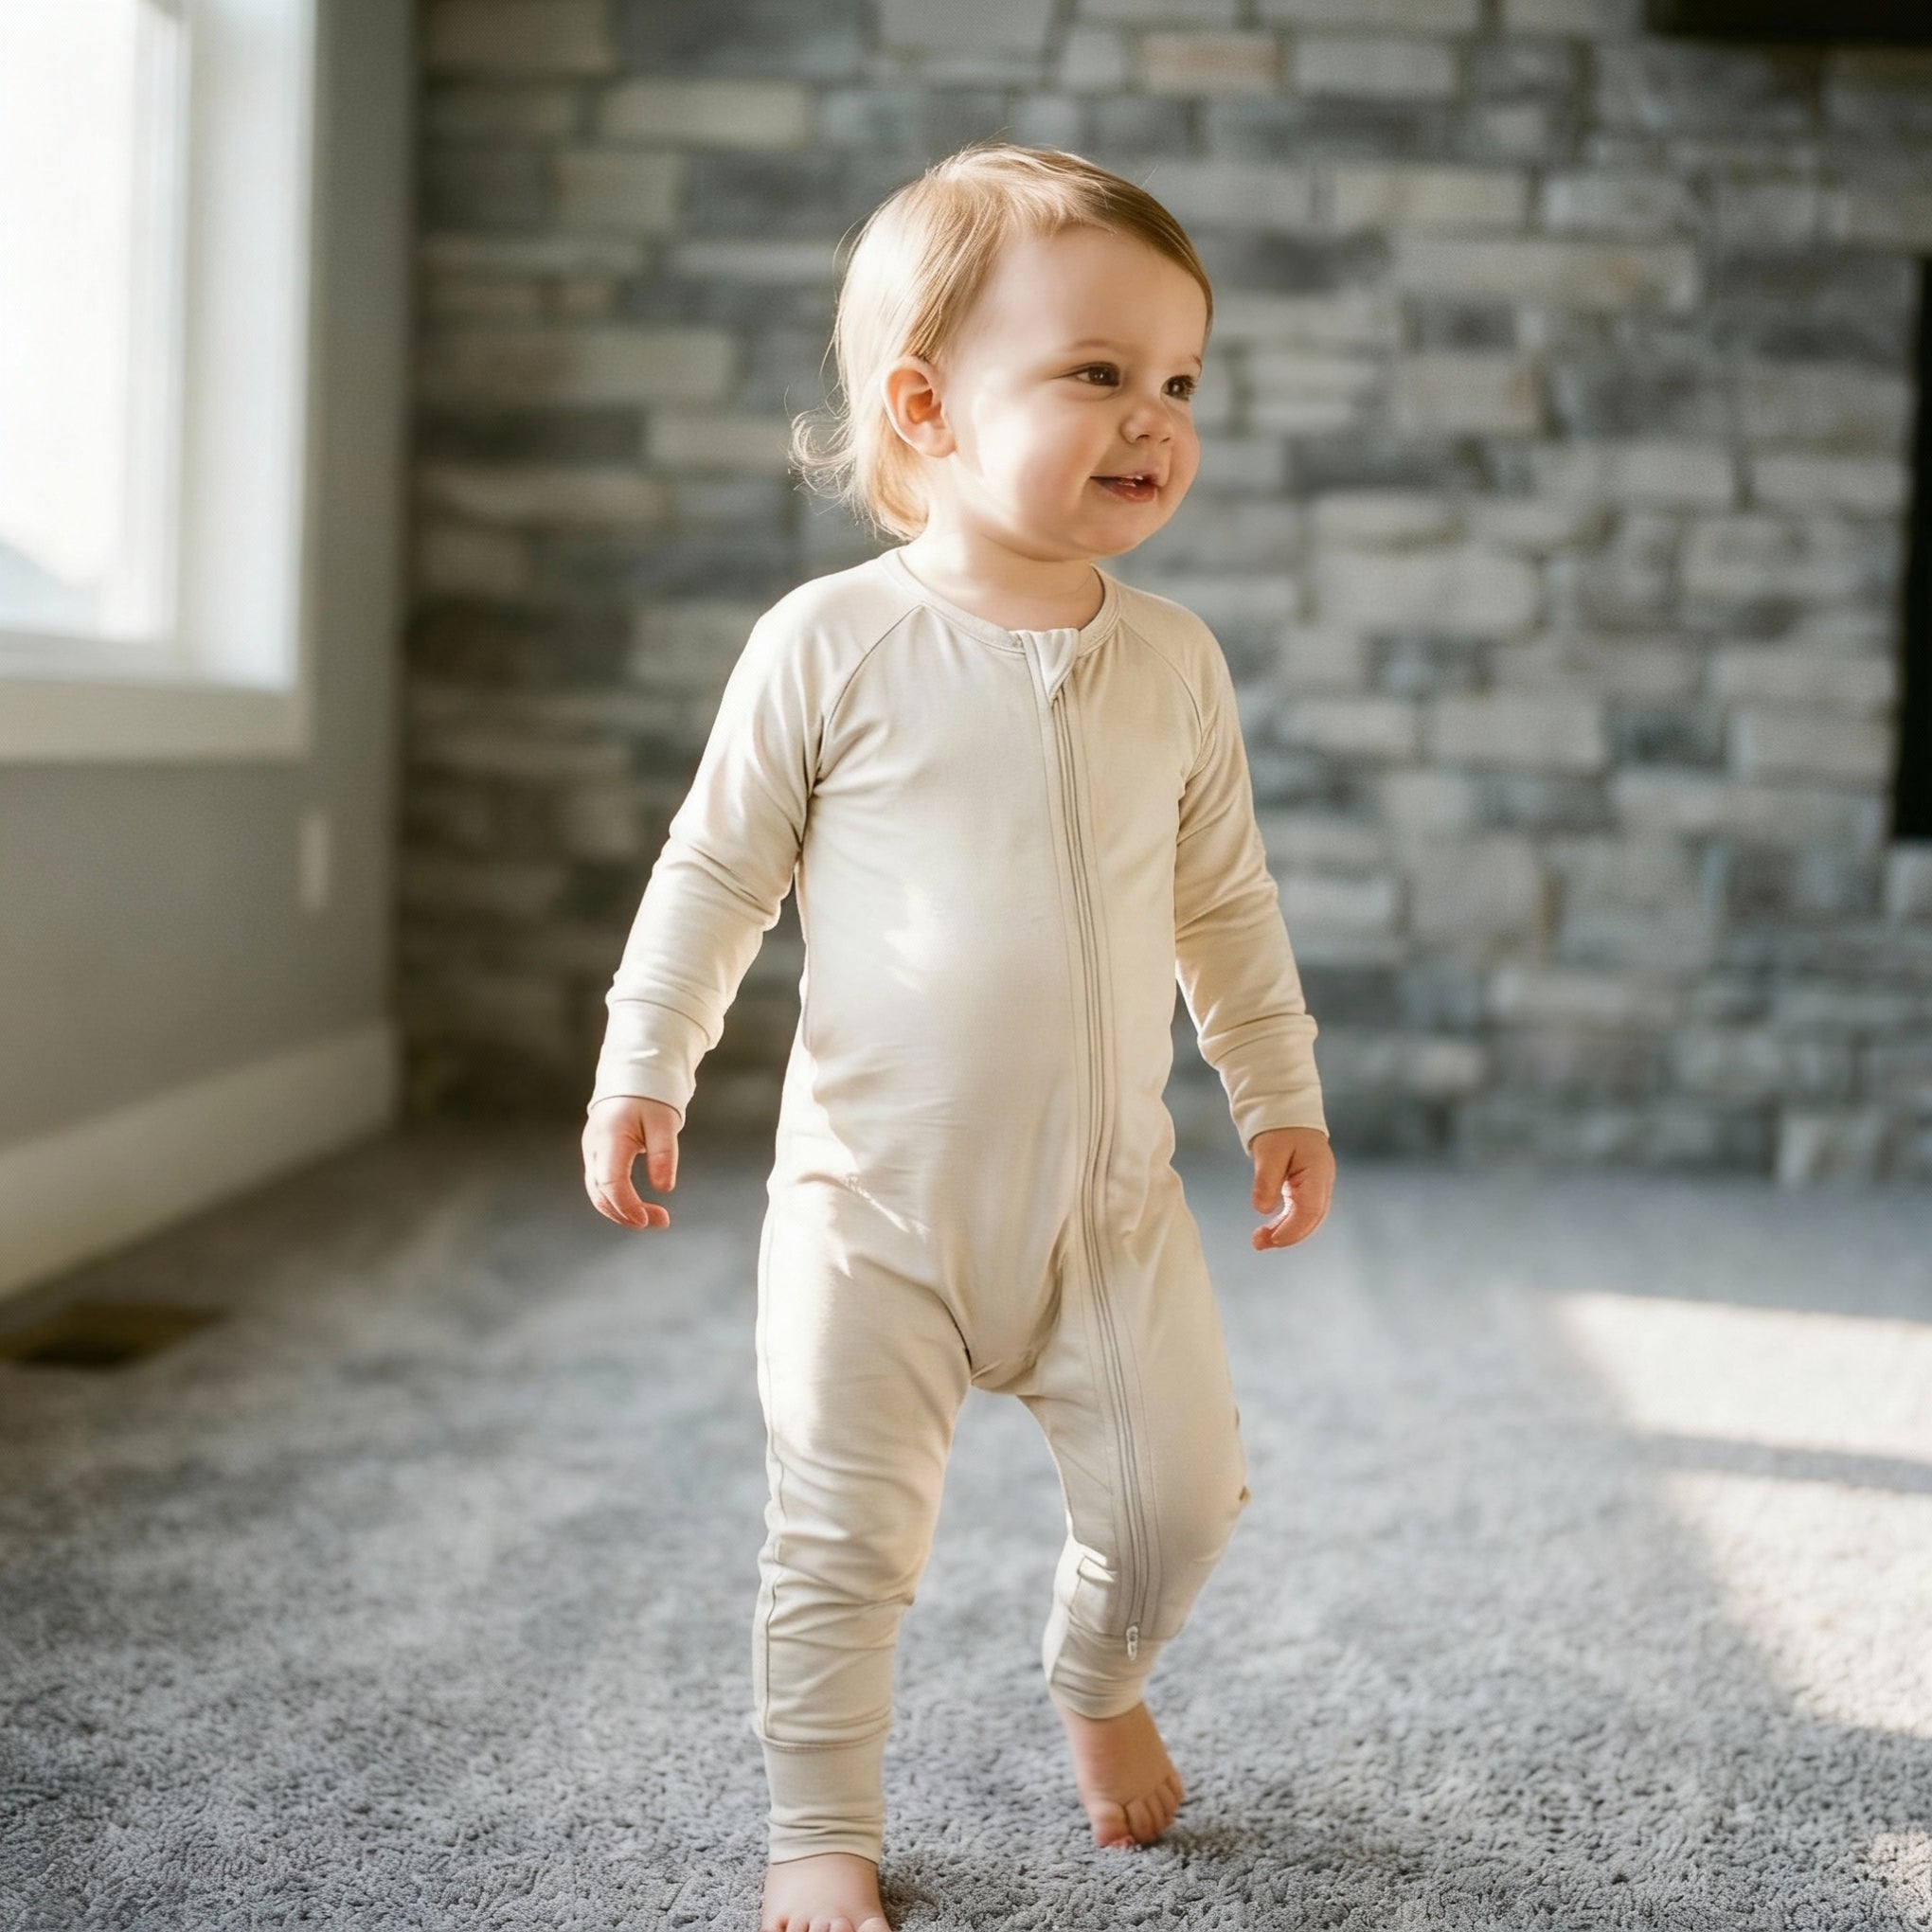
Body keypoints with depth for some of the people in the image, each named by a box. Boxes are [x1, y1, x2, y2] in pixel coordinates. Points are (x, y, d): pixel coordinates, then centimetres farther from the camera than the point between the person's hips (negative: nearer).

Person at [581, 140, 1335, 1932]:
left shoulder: (1173, 659, 1)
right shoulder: (830, 643, -10)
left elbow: (1226, 904, 10)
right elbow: (716, 867, -2)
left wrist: (1281, 1096, 13)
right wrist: (643, 1067, -5)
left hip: (1112, 1195, 3)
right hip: (875, 1197, -3)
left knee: (1178, 1495, 8)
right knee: (843, 1543, 2)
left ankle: (1097, 1682, 40)